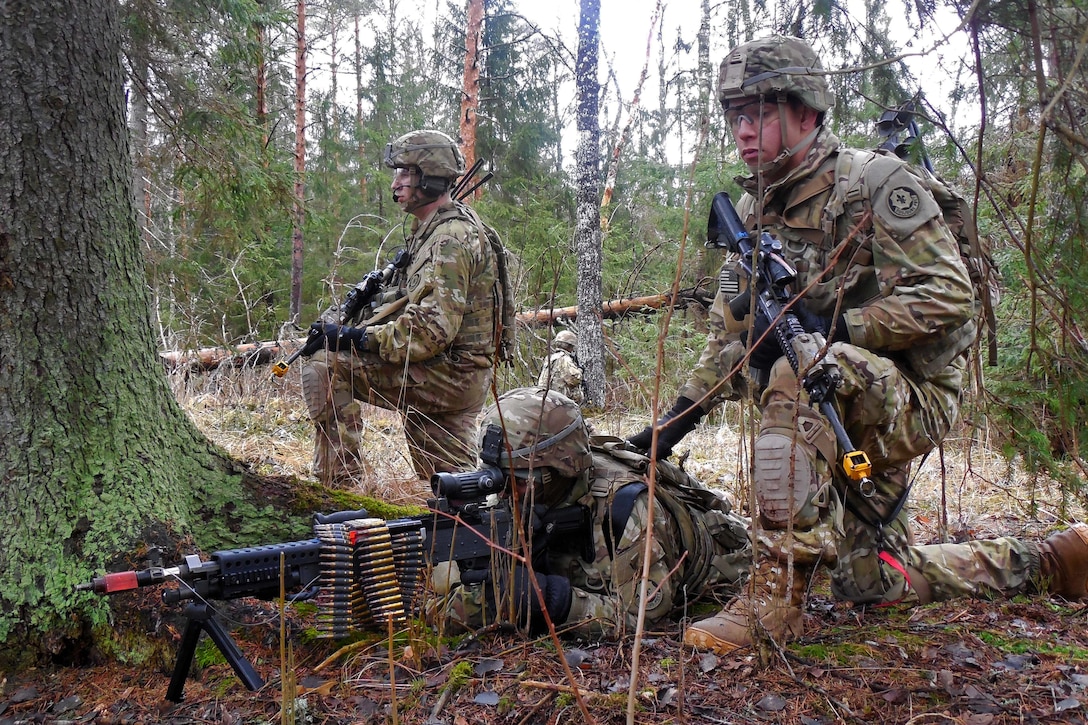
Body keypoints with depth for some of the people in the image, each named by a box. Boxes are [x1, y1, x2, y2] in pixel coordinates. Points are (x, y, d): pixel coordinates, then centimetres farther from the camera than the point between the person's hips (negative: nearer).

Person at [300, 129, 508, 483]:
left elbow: (433, 329, -27)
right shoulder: (431, 230, 16)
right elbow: (404, 302, 19)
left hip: (446, 373, -10)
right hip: (458, 382, 10)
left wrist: (358, 338, -21)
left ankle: (336, 482, -8)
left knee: (325, 368, -12)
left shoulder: (451, 239, -18)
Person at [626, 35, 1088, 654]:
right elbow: (732, 335, 9)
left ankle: (776, 597, -35)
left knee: (802, 369, -38)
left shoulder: (876, 183, -14)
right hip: (846, 414, 8)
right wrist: (682, 414, -2)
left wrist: (834, 330, -28)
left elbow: (949, 296, -21)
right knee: (875, 584, 15)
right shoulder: (754, 211, 7)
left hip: (913, 396, -8)